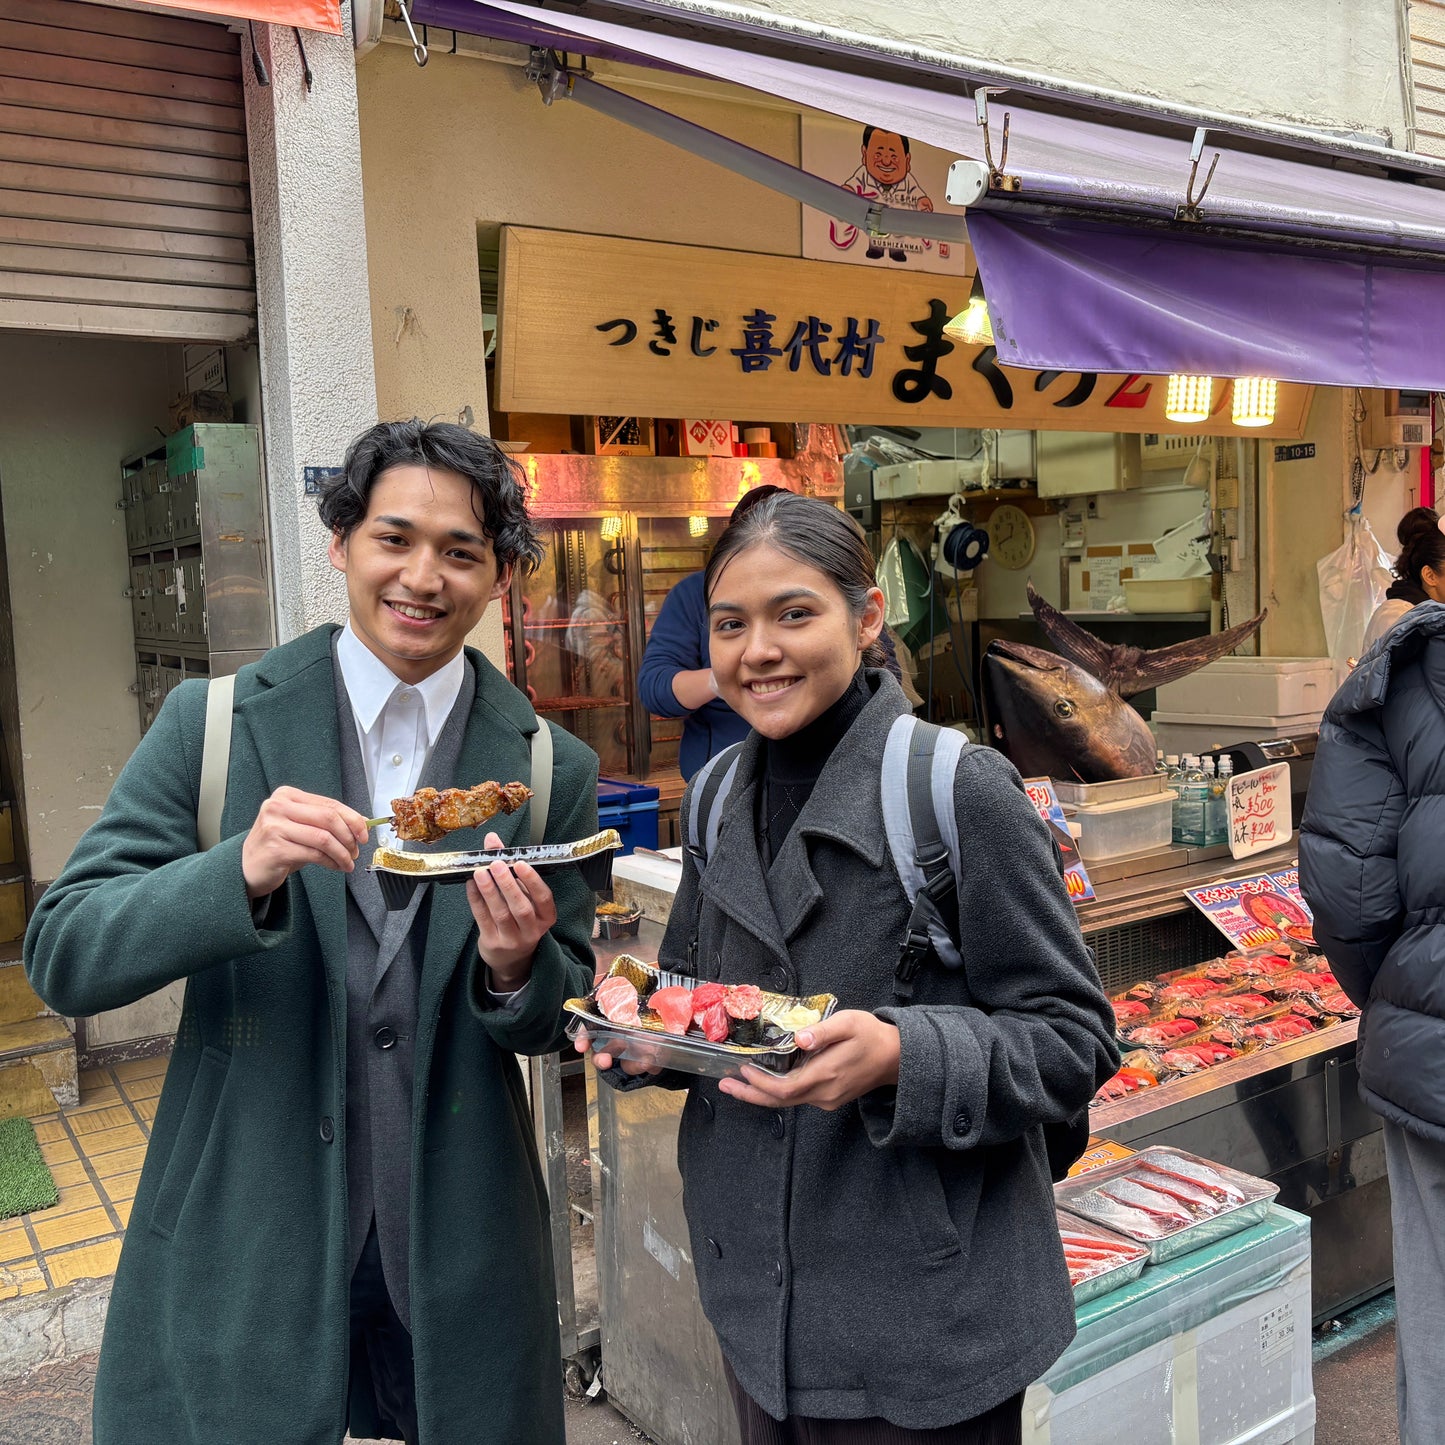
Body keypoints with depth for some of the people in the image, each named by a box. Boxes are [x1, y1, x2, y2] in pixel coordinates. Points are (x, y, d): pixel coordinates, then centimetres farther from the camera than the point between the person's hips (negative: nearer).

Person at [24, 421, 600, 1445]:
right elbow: (65, 959, -10)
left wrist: (516, 968, -20)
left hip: (458, 1257, 1)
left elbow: (558, 1022, 3)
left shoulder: (553, 772, -5)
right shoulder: (211, 726, -6)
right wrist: (244, 870, -27)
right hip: (241, 1254, -1)